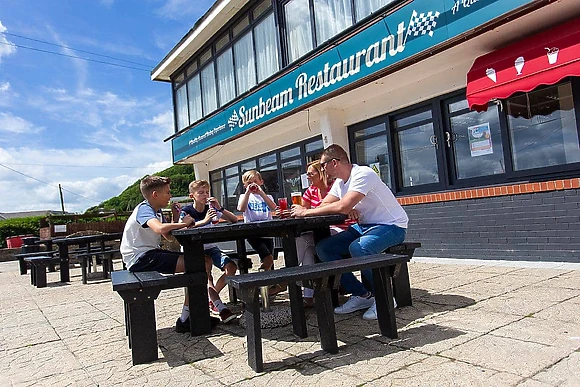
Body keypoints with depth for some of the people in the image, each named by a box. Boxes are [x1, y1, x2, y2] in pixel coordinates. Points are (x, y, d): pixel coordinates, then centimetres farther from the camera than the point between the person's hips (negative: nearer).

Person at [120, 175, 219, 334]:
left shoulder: (157, 211, 16)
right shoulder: (144, 209, -14)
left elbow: (169, 237, 15)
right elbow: (160, 228, -36)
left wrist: (177, 219, -3)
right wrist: (184, 223, -19)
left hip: (150, 253, 10)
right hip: (139, 258, -10)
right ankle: (184, 320, -13)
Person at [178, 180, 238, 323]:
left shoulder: (211, 208, 3)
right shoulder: (186, 211, -6)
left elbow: (234, 220, 0)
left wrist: (219, 208, -13)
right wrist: (204, 221, -31)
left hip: (210, 247, 4)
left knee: (231, 267, -18)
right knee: (205, 266, -33)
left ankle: (212, 296, 3)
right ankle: (220, 307, -31)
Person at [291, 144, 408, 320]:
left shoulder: (363, 174, -21)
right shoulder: (340, 182, 8)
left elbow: (342, 207, -32)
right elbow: (324, 205, 3)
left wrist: (307, 212, -24)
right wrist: (350, 210, -18)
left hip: (391, 226, -9)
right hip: (364, 226, 9)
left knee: (358, 248, -37)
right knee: (323, 248, -5)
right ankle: (361, 295, 3)